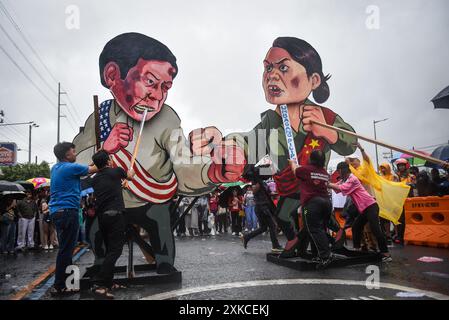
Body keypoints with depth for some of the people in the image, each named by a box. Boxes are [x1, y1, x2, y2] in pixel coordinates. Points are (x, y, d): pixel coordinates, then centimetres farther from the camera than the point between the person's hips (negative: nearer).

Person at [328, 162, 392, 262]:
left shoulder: (352, 179, -15)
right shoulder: (345, 180, 15)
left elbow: (342, 188, -24)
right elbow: (337, 188, 8)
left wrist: (329, 184, -17)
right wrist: (329, 184, -4)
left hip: (371, 206, -10)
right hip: (363, 208, 10)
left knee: (375, 229, -16)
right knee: (356, 227, 11)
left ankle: (386, 254, -14)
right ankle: (357, 248, 21)